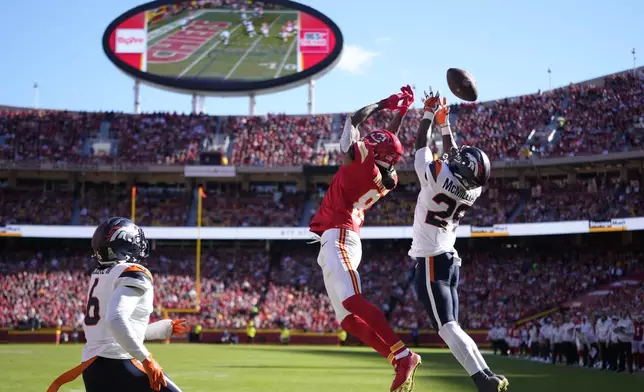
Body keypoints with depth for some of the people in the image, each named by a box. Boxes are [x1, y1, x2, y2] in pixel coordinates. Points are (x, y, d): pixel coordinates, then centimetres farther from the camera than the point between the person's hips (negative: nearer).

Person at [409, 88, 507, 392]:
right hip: (450, 261, 7)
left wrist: (430, 113, 13)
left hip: (430, 262, -7)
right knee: (451, 327, 11)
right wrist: (444, 123, 29)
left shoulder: (437, 177, -16)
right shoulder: (472, 190, 2)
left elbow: (421, 144, -1)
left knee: (448, 328, -13)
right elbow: (453, 156, 20)